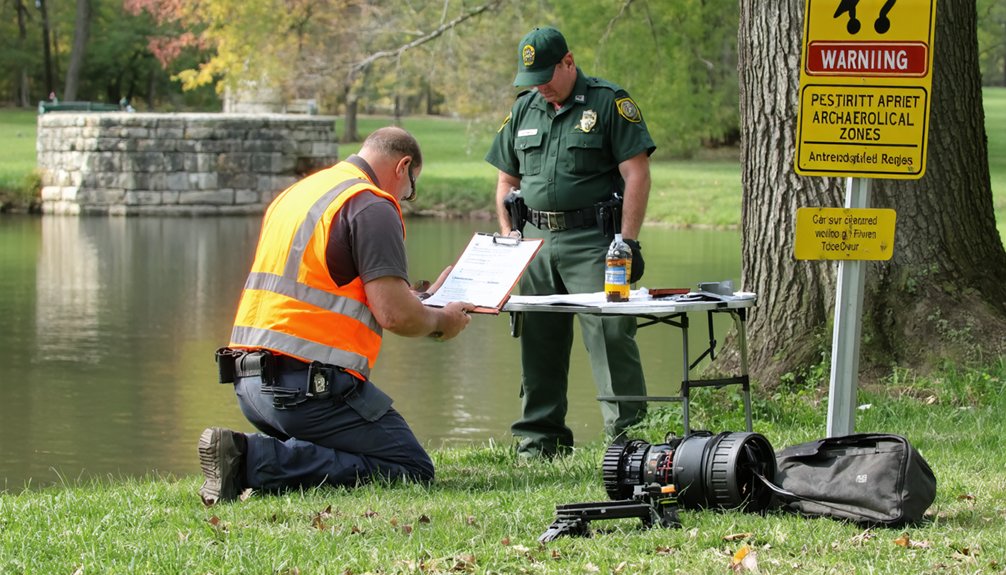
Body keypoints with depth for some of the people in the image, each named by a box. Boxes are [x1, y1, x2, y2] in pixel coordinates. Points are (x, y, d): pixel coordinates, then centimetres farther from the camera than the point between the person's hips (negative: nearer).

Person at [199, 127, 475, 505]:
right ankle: (257, 463, -17)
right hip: (310, 386, -9)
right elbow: (394, 315, -14)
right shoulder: (373, 207, -6)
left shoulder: (294, 194, 21)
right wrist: (441, 321, 8)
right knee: (412, 470, -4)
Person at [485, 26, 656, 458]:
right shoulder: (523, 110, 15)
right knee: (538, 341, 7)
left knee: (609, 335, -11)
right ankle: (540, 436, 15)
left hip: (592, 241, -6)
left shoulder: (609, 103, -2)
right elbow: (506, 181, 21)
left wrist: (628, 242, -13)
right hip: (536, 240, 6)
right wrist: (508, 240, 9)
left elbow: (637, 174, -7)